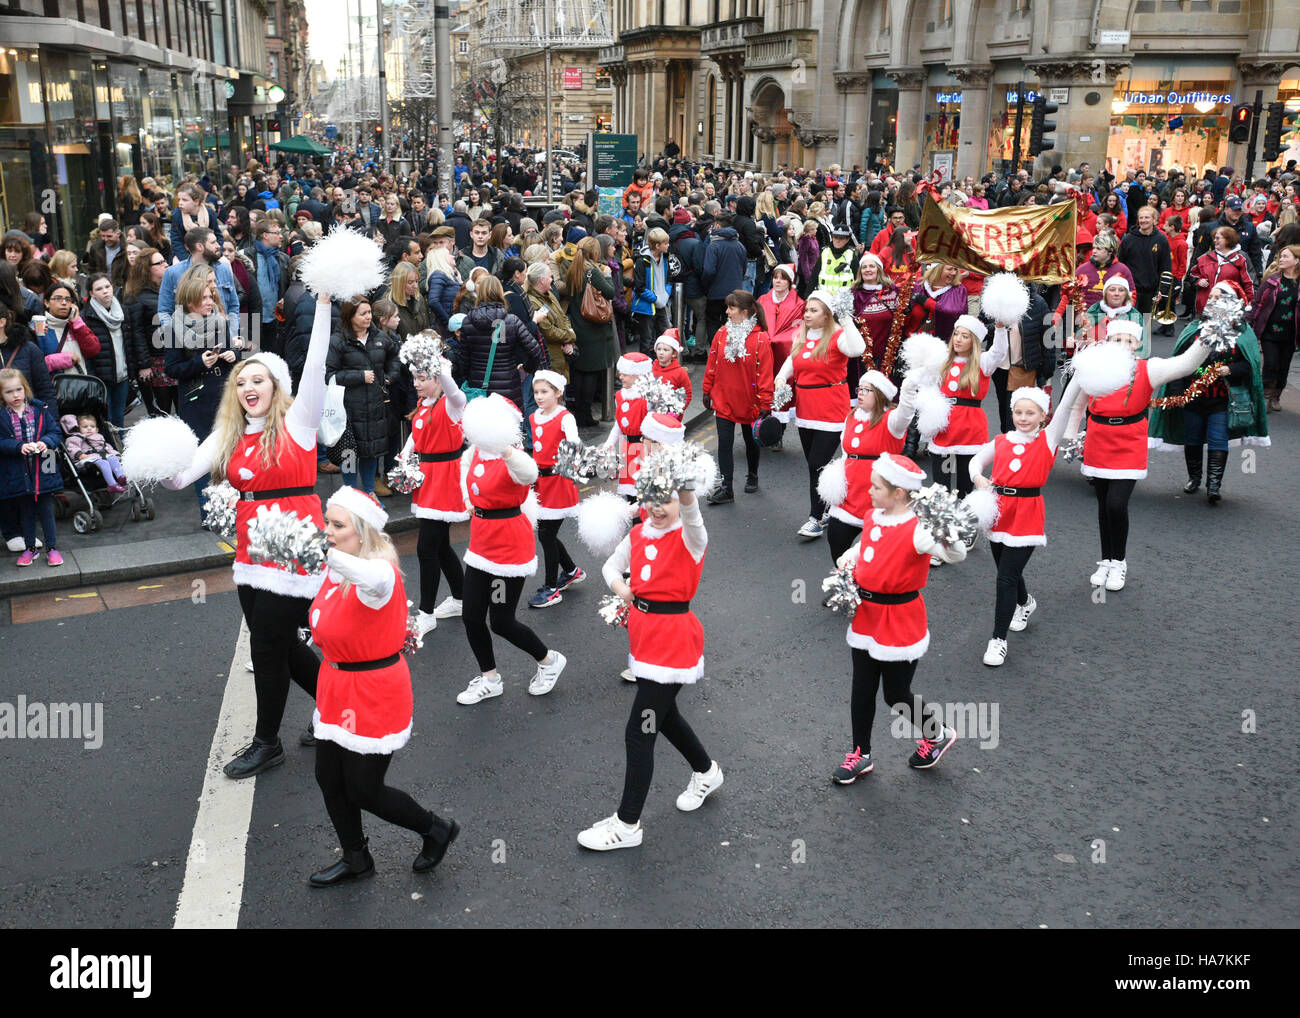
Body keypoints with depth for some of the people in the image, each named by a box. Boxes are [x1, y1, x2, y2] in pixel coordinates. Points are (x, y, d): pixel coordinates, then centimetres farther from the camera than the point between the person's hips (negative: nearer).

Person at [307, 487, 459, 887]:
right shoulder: (335, 569, 0)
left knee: (362, 791, 2)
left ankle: (436, 829, 28)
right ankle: (356, 859, 38)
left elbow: (374, 580, -55)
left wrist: (339, 560, -73)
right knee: (328, 778, 16)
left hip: (373, 694, -8)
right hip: (336, 688, 9)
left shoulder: (381, 573, -27)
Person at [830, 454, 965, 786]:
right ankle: (861, 755, 33)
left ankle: (938, 734, 37)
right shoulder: (875, 516, 0)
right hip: (866, 617, 7)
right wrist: (849, 557, 1)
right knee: (861, 690, 16)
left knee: (896, 695, 8)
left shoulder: (916, 530, -24)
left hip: (899, 625, -7)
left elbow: (956, 555, -37)